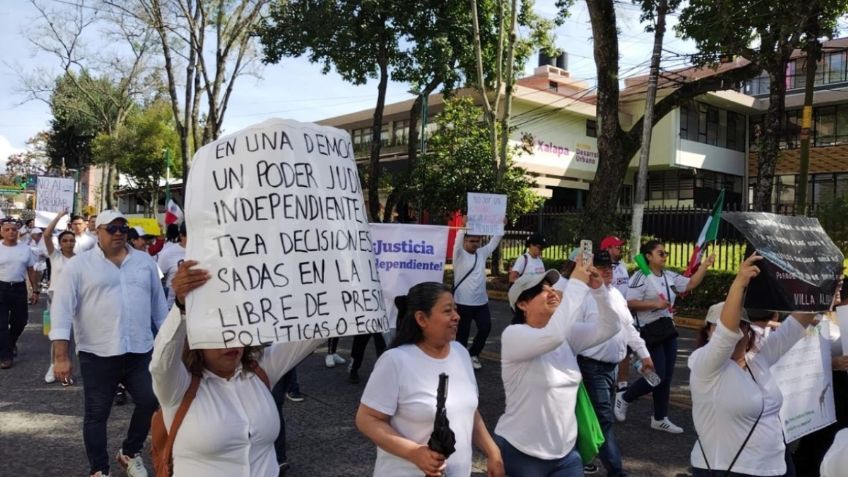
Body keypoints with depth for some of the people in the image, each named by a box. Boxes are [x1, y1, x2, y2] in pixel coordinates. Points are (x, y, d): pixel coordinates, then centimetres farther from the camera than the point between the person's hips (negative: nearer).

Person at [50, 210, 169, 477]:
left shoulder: (145, 261, 8)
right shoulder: (79, 265, -3)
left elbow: (158, 304, 14)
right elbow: (62, 309, -7)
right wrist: (61, 356, -13)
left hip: (140, 352, 3)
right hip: (97, 355, -3)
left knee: (151, 402, 5)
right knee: (96, 414, 8)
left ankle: (130, 453, 30)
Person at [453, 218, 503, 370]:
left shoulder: (482, 253, 8)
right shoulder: (459, 254, -8)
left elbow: (494, 241, 7)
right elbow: (457, 241, -26)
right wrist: (463, 226, -42)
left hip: (482, 301, 5)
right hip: (463, 302, -5)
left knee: (485, 328, 1)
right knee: (462, 333, 4)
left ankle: (473, 354, 22)